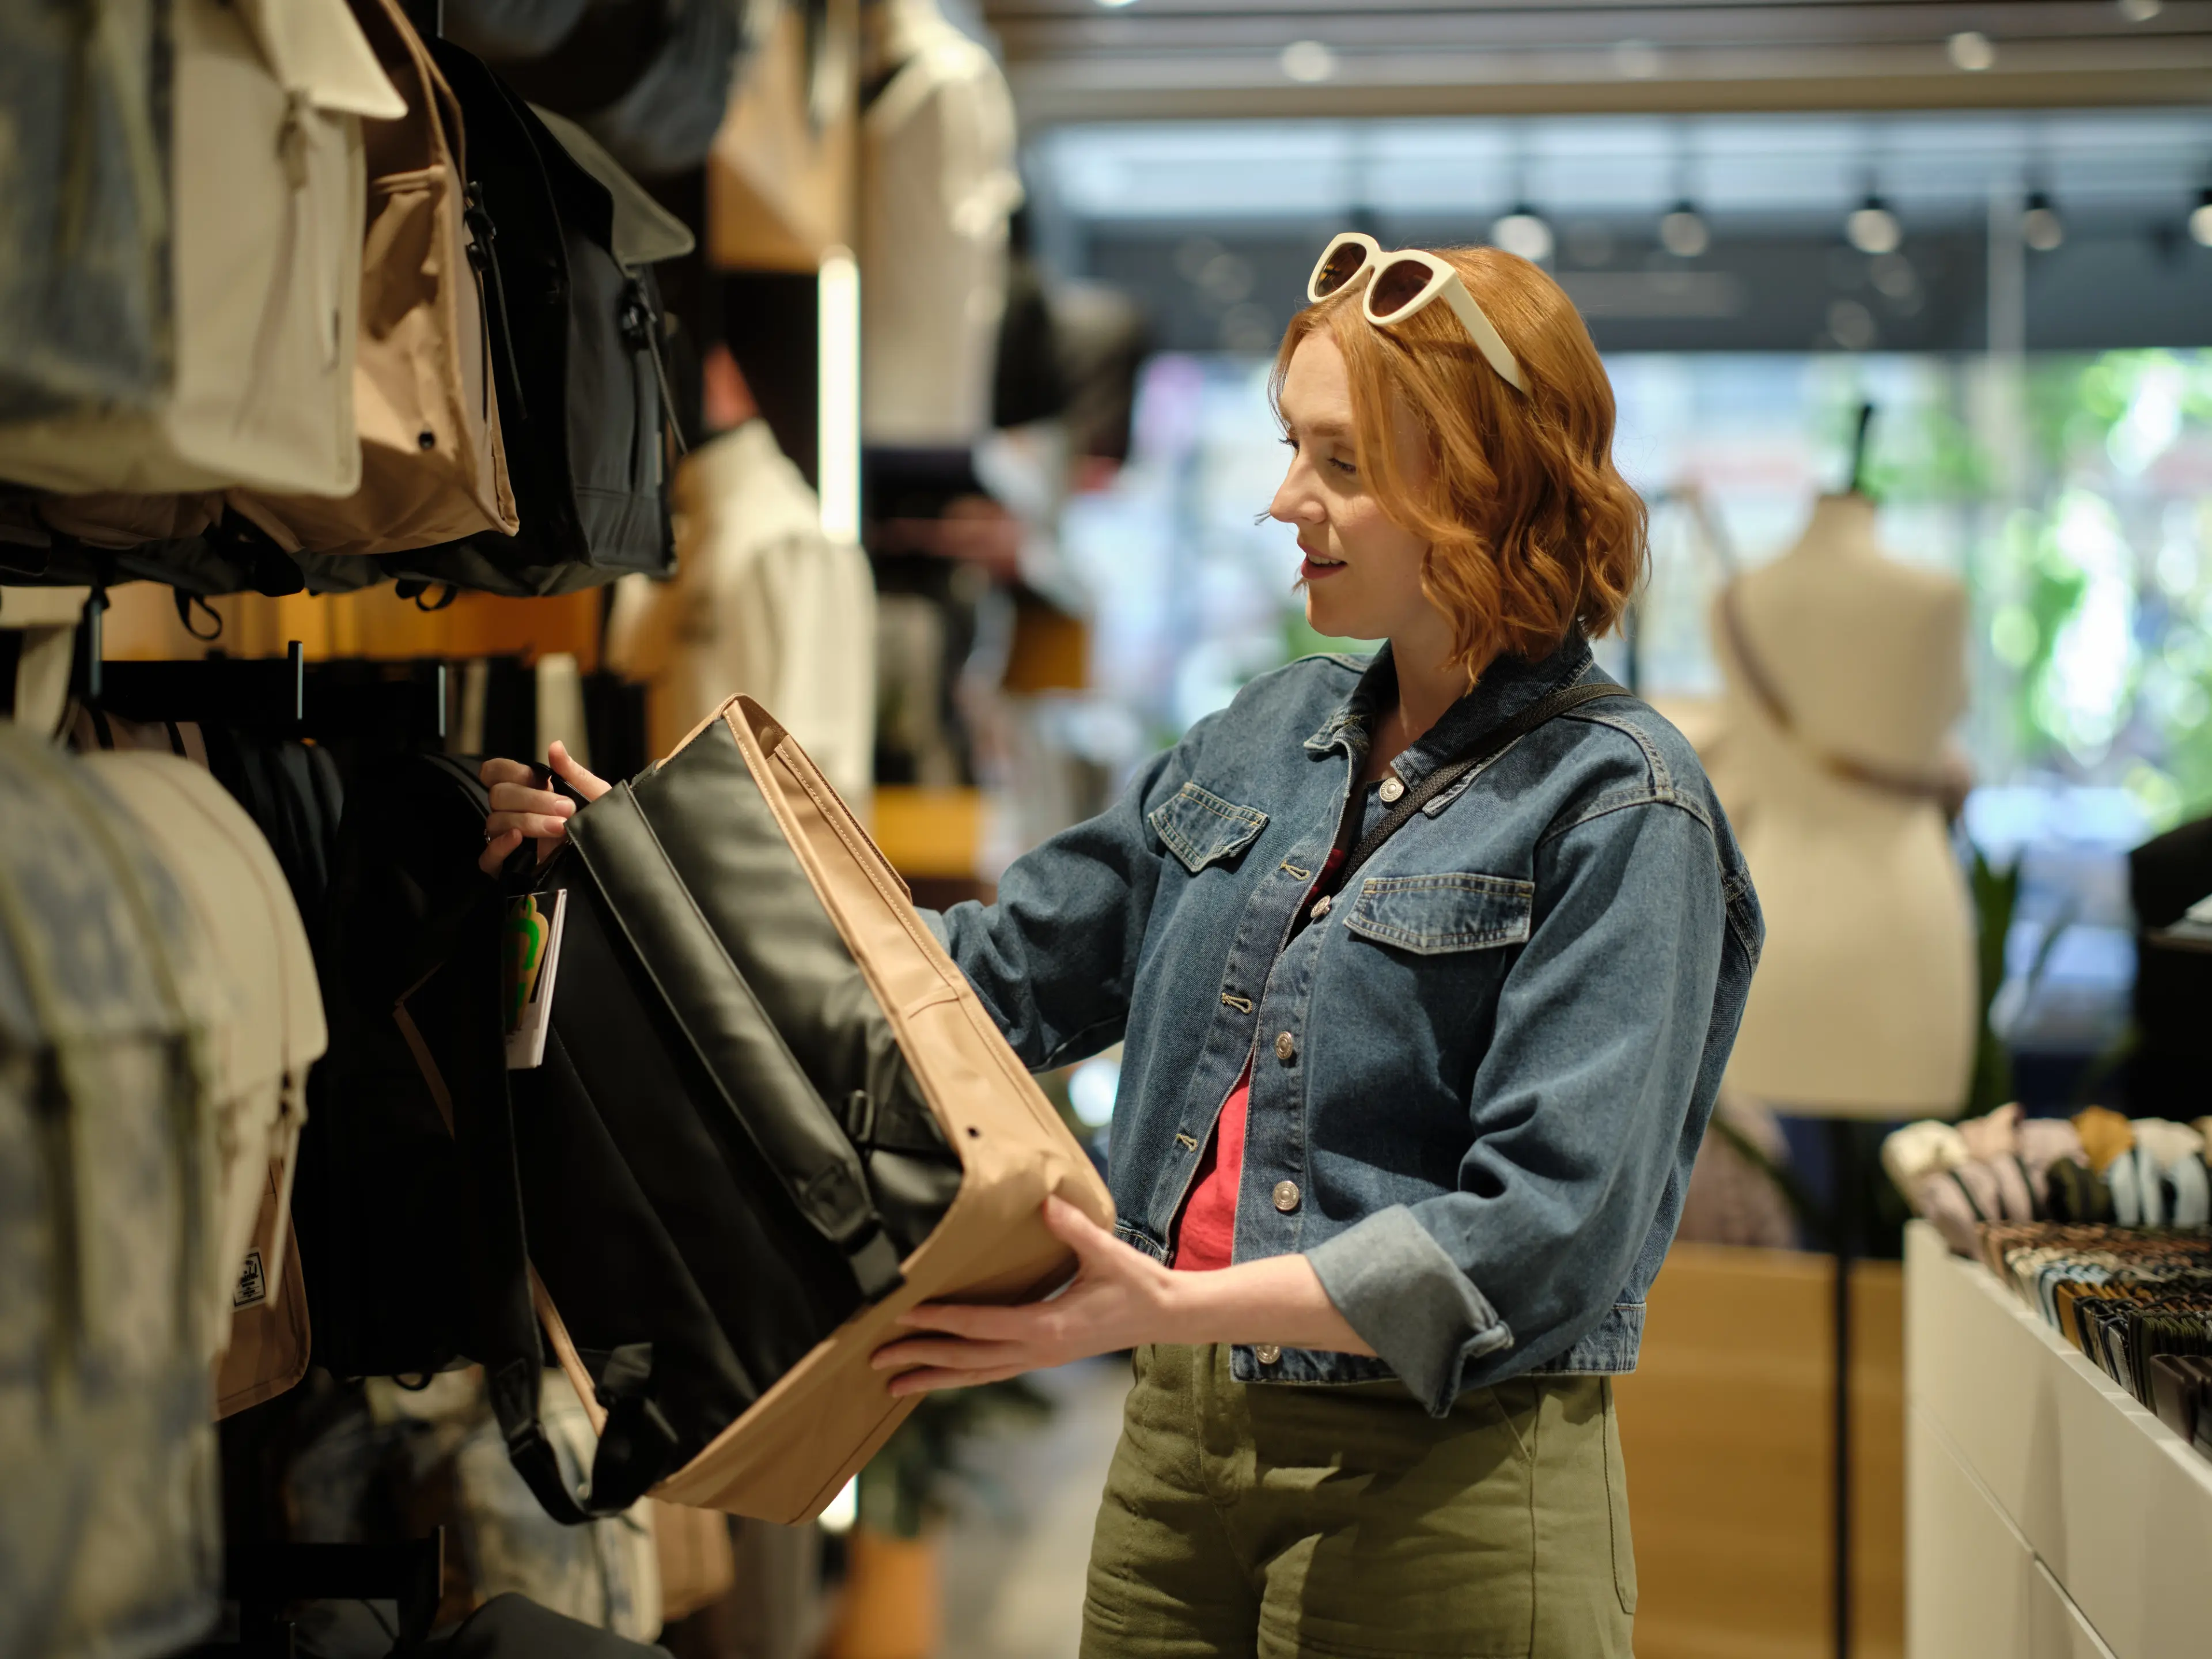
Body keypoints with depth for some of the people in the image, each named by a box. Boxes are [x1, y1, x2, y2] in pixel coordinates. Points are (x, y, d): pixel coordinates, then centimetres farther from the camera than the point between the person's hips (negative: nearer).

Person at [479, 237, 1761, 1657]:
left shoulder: (1618, 807, -13)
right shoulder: (1270, 737, 9)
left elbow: (1547, 1232, -21)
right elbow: (1005, 971, 16)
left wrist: (1178, 1308, -29)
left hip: (1439, 1488, -6)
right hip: (1179, 1448, 7)